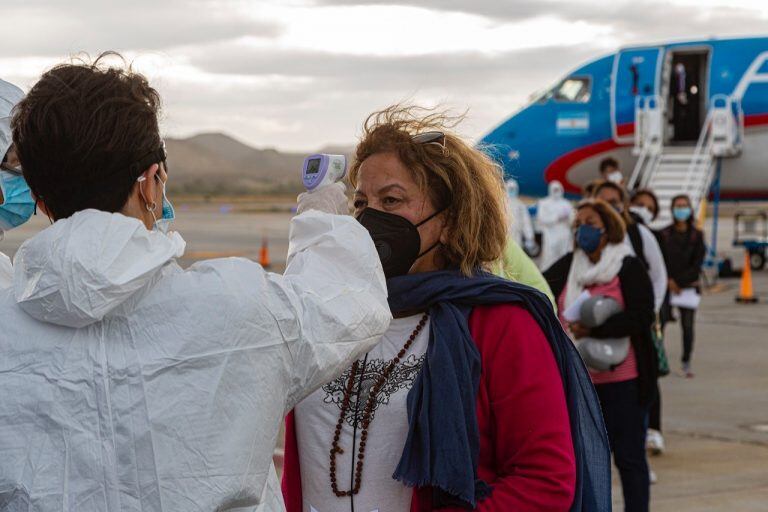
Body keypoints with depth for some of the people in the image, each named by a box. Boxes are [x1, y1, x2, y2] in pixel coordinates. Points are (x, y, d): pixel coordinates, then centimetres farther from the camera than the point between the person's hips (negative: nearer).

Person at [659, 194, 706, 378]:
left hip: (689, 286, 1)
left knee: (688, 326, 3)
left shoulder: (696, 235, 3)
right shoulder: (664, 234, 2)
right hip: (667, 286, -1)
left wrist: (679, 281, -8)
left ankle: (686, 362, 15)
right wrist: (668, 280, -11)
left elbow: (697, 264, -1)